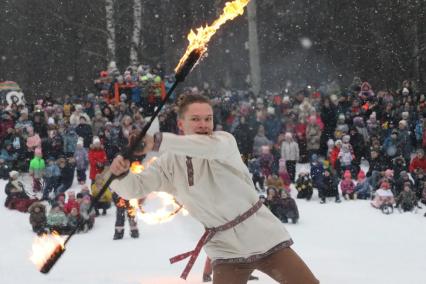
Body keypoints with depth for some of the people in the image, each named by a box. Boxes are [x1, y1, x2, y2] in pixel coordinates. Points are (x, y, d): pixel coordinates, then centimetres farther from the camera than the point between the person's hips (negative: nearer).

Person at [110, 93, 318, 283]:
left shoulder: (224, 140, -10)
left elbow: (211, 147, -33)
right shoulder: (170, 162, -2)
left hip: (264, 238, -1)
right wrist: (120, 174, -32)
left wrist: (157, 142, -43)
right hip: (226, 251, 1)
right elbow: (134, 188, -8)